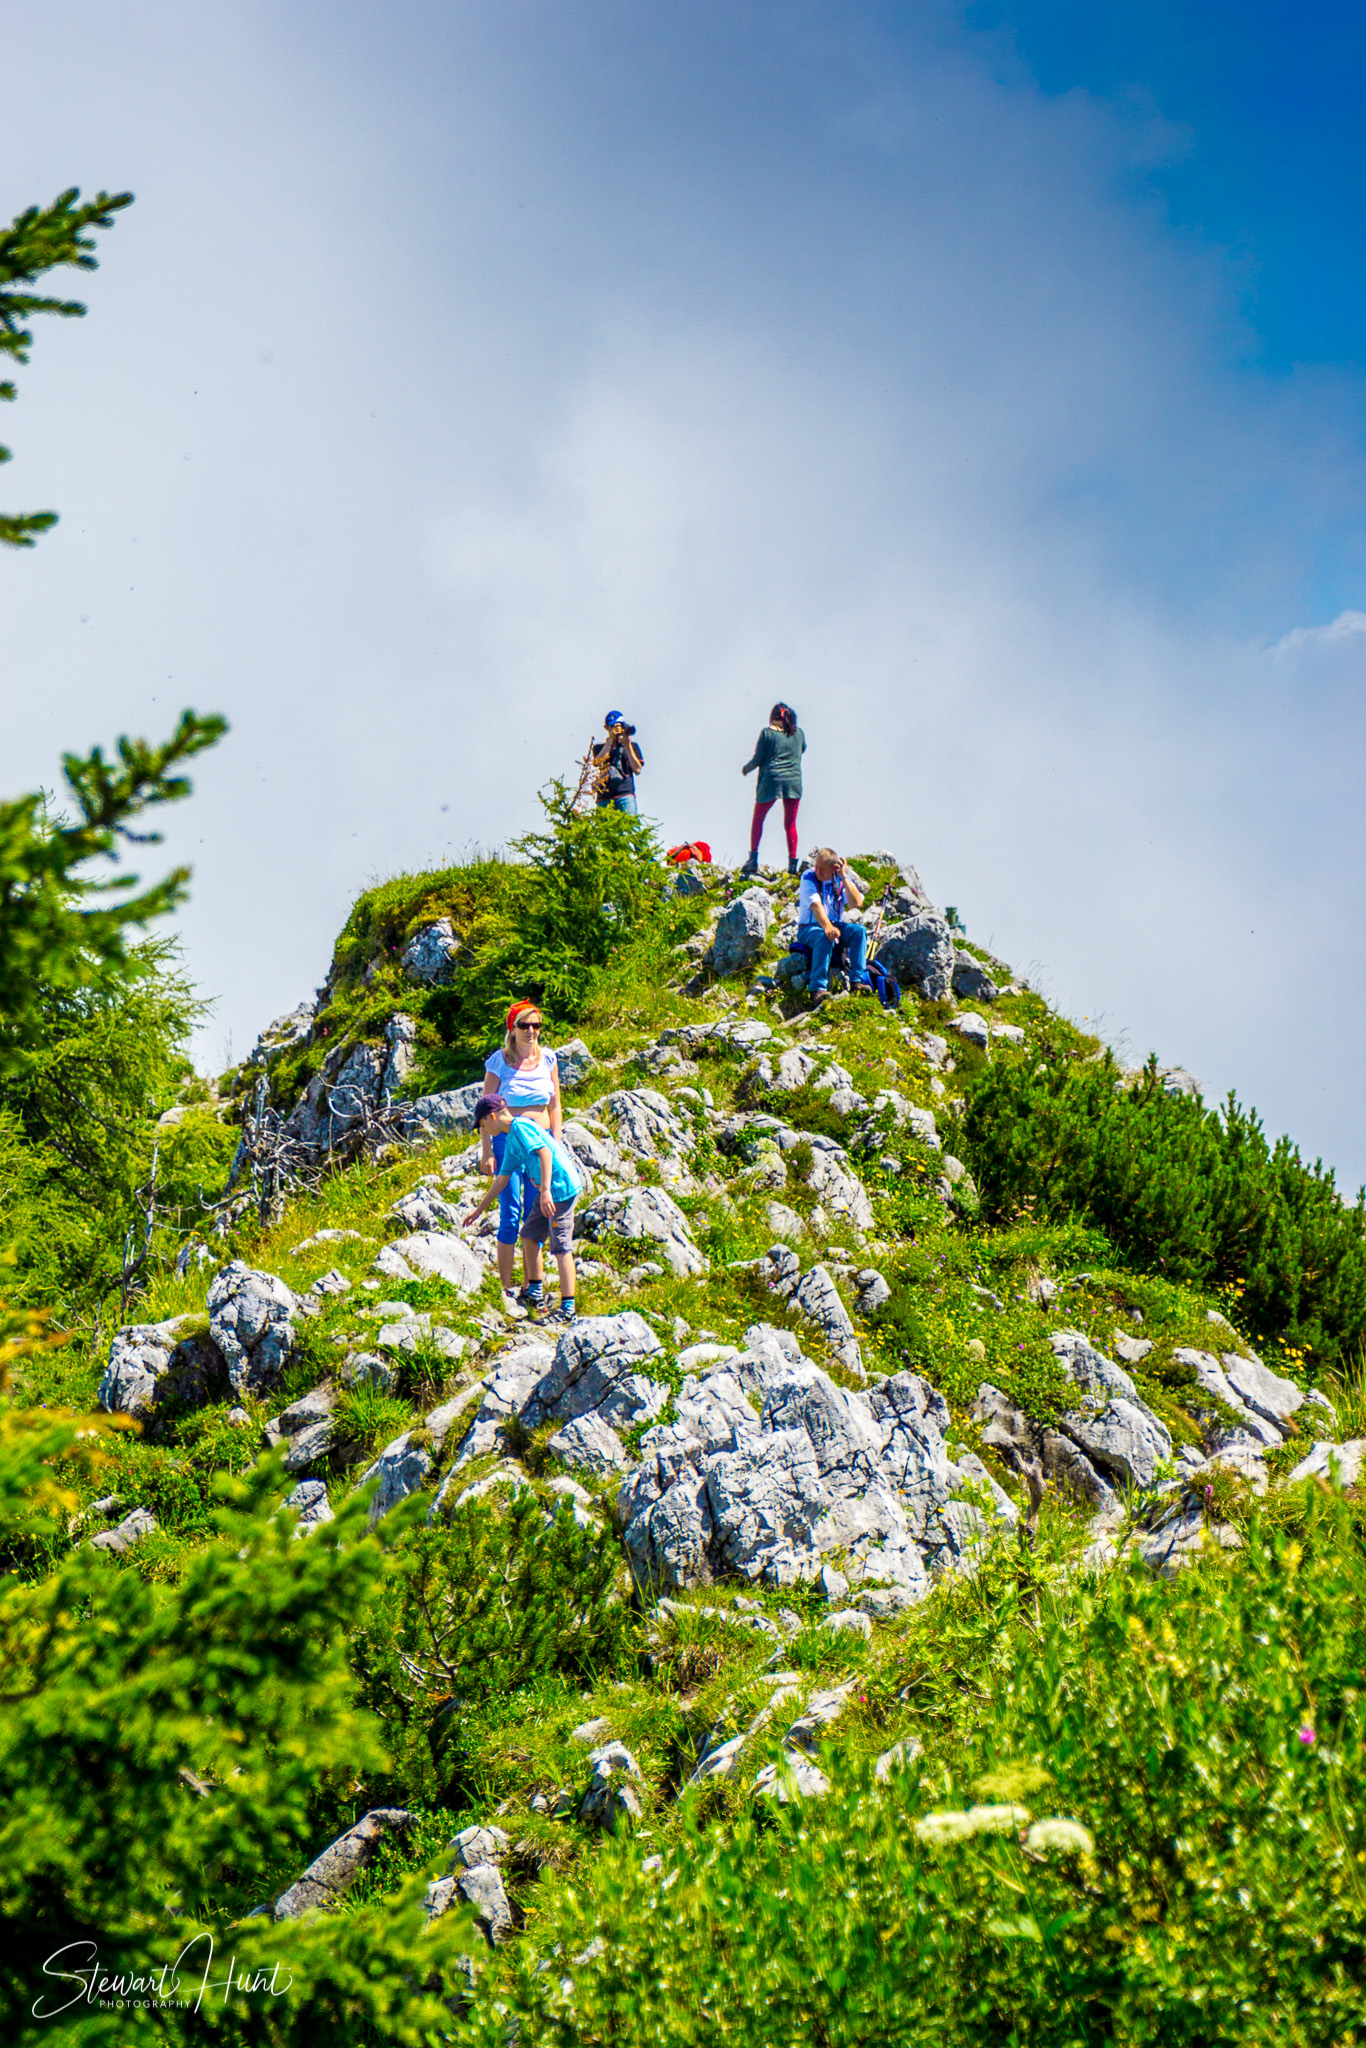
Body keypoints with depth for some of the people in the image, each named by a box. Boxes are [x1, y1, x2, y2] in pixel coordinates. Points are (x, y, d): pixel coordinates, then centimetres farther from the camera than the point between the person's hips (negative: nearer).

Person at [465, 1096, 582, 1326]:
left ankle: (568, 1307, -5)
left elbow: (544, 1152, -23)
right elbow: (503, 1178, 27)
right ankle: (534, 1294, 30)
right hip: (549, 1189, 10)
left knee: (561, 1247, -8)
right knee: (530, 1235, 19)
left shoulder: (521, 1126, -11)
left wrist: (545, 1190, -30)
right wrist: (479, 1209, 33)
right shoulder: (511, 1140, 18)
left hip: (562, 1187, -10)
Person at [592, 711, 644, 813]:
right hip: (604, 797, 1)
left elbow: (637, 770, 5)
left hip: (625, 795, -1)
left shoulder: (631, 745, 18)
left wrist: (627, 746, -2)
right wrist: (611, 740, -1)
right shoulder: (599, 746, 19)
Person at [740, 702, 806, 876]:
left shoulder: (767, 733, -4)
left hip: (771, 779, -3)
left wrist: (746, 769, 13)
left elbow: (758, 759, -5)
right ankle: (792, 863, 3)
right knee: (790, 824, 9)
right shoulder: (798, 732, 6)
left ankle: (753, 860, 7)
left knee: (758, 819, 12)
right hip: (794, 780, 3)